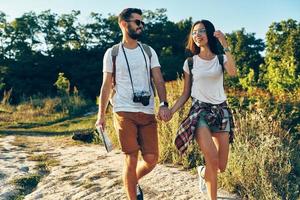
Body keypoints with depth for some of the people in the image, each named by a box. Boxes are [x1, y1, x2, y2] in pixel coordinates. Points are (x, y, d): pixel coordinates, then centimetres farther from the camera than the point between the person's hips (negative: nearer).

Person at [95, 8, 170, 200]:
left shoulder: (149, 51, 11)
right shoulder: (112, 53, 5)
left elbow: (159, 80, 3)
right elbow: (106, 85, 7)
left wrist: (164, 103, -13)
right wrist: (101, 115, 5)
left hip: (148, 112, 3)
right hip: (124, 112, -3)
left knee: (151, 159, 2)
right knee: (131, 159, -3)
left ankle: (134, 182, 33)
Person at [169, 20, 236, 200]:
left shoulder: (221, 59, 5)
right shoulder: (190, 63, 6)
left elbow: (233, 73, -19)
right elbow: (186, 94, 7)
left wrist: (225, 45, -22)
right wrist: (171, 111, -7)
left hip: (221, 111, 2)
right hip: (200, 111, -1)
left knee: (221, 167, 2)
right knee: (213, 161, -18)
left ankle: (203, 172, 37)